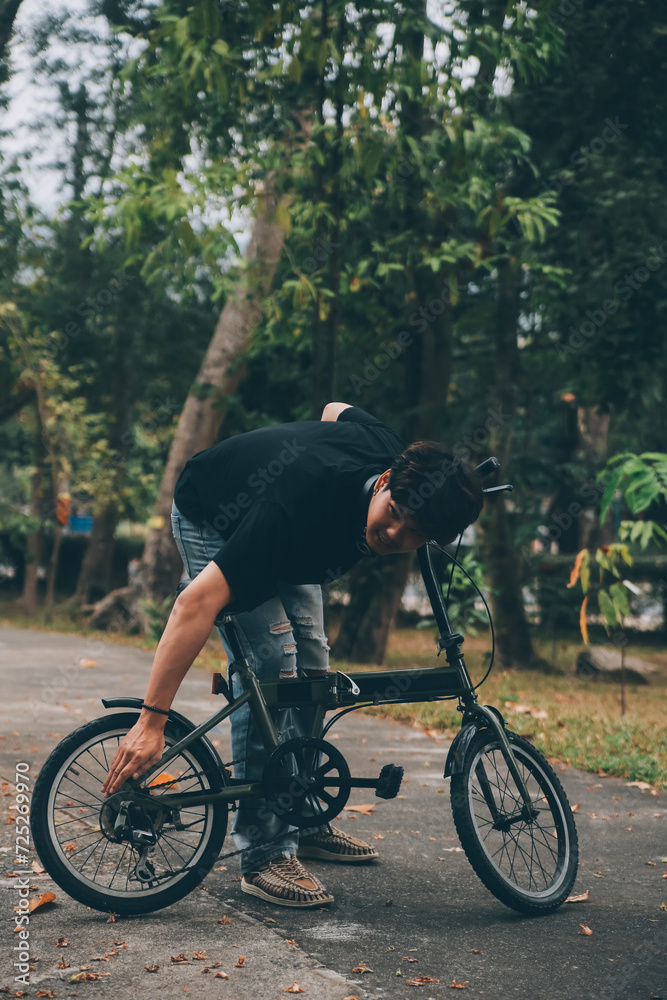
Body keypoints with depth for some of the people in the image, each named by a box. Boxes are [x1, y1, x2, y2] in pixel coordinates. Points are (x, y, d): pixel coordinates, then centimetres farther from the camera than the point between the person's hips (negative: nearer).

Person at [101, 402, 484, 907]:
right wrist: (152, 720, -50)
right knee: (270, 665, -20)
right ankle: (266, 853, -12)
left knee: (311, 663, 5)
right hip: (212, 521, -7)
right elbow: (198, 600, -48)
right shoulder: (304, 509, -45)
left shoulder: (397, 452, -26)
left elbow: (336, 409, -1)